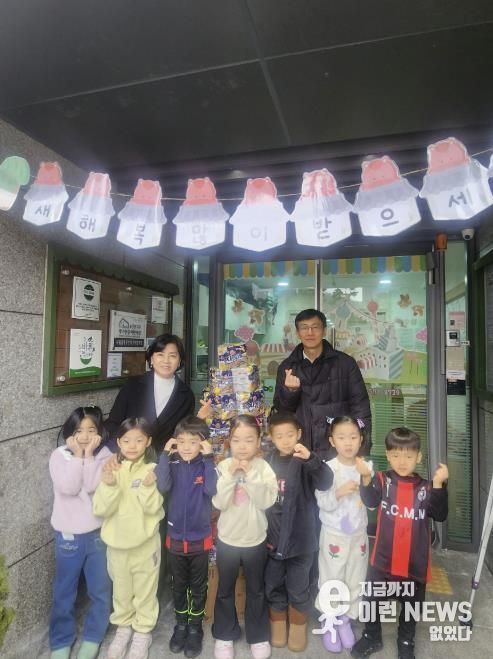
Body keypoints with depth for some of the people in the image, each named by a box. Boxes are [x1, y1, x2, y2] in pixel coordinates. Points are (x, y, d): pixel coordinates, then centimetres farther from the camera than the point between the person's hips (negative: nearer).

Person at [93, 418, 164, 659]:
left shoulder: (152, 470, -14)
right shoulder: (111, 469, -8)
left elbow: (154, 508, -17)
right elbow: (101, 509, -13)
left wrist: (148, 487, -35)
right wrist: (108, 484, -30)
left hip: (146, 543, -2)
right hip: (117, 543, 2)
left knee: (145, 591, 16)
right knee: (121, 590, 22)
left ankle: (143, 632, 39)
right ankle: (123, 627, 46)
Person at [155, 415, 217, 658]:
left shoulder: (206, 465, -12)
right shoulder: (172, 464, -9)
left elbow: (212, 490, -28)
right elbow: (163, 486, -26)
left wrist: (208, 458, -30)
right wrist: (165, 454, -27)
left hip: (200, 538, -1)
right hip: (175, 537, 2)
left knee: (198, 587, 17)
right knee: (178, 585, 21)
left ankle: (195, 627, 38)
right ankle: (181, 624, 43)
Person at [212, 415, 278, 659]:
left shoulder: (263, 467, -13)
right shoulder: (223, 467, -13)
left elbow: (267, 501, -22)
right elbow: (218, 503, -18)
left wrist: (250, 475, -29)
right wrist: (230, 475, -28)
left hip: (255, 540, 0)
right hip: (227, 539, 0)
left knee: (256, 590, 20)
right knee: (225, 590, 19)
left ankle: (258, 636, 41)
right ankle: (224, 635, 41)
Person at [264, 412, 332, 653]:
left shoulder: (304, 462, -11)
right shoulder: (267, 462, -3)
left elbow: (325, 482, -29)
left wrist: (310, 459, -45)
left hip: (299, 537, -2)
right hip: (271, 537, 3)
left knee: (298, 588, 14)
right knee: (273, 586, 18)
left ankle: (298, 628, 38)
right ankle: (278, 627, 40)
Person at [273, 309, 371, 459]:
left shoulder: (345, 363, -3)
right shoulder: (287, 367, 3)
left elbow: (360, 407, -1)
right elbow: (281, 409, 5)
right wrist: (290, 391, -15)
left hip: (338, 449, -1)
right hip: (301, 449, 2)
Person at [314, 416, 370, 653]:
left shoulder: (366, 467, -7)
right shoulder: (328, 468, -17)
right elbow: (323, 503, -17)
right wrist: (339, 492, -33)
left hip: (359, 534, 3)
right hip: (334, 534, -3)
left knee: (355, 580, 17)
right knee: (332, 580, 11)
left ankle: (345, 620, 39)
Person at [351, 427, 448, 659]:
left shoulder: (426, 487, -3)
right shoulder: (382, 480, -8)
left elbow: (440, 515, -12)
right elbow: (370, 501, -24)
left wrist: (438, 485, -26)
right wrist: (366, 477, -44)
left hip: (415, 561, 1)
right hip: (383, 558, -1)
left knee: (411, 604, 20)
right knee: (372, 599, 15)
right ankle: (372, 637, 42)